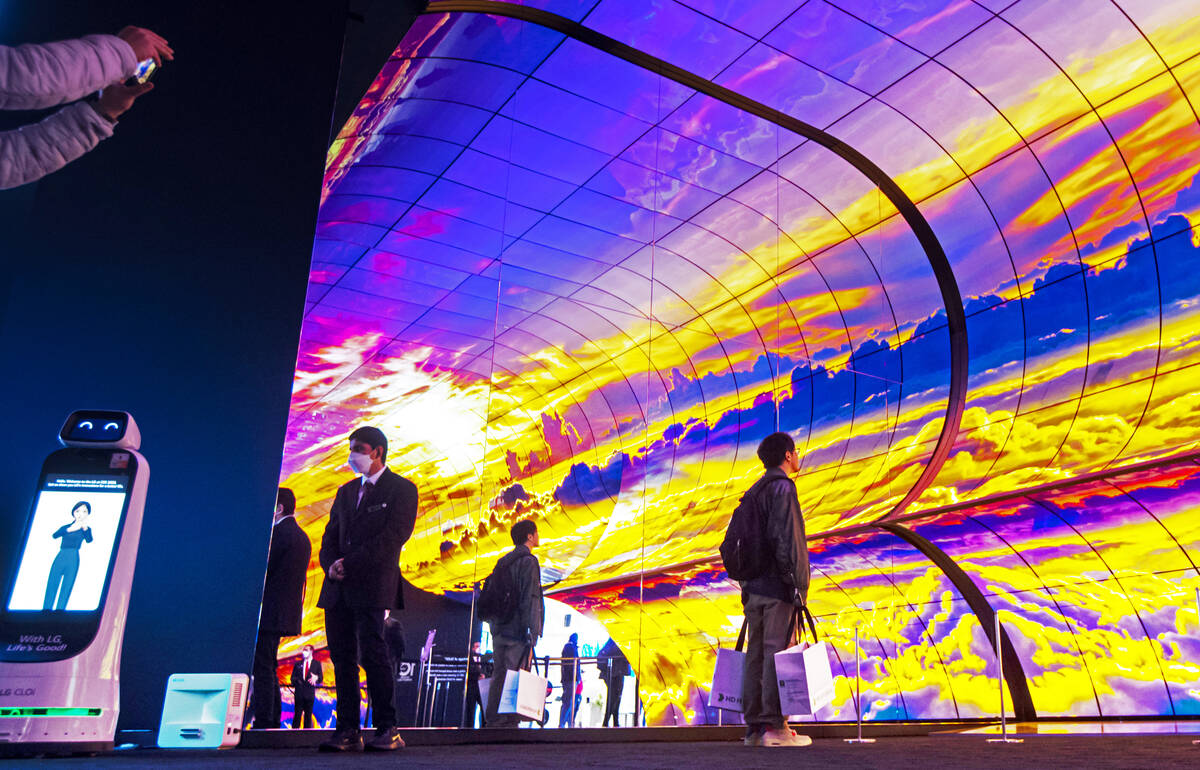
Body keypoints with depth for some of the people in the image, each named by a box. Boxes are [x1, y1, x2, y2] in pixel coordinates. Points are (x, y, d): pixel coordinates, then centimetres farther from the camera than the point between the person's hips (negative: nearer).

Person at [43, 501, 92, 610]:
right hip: (60, 559, 2)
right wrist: (69, 529, -25)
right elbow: (54, 535, -9)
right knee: (51, 587, -1)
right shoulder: (66, 527, 10)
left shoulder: (86, 529, 5)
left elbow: (89, 540, -16)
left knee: (66, 590, -1)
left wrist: (85, 528, -33)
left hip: (73, 561, -2)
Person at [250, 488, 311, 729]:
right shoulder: (301, 536, 16)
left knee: (262, 668, -6)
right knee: (269, 668, 15)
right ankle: (273, 720, 18)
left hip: (269, 612, -10)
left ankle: (263, 722, -5)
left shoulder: (279, 533, -14)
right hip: (286, 612, 10)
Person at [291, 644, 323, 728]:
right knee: (297, 714, 0)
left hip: (310, 693, -1)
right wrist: (297, 681, -11)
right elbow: (293, 678, 11)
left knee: (308, 715, 2)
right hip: (299, 692, 1)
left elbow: (321, 679, 6)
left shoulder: (317, 663, 10)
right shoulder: (297, 664, 14)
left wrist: (316, 678, -16)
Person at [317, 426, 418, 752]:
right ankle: (348, 731, 12)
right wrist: (331, 565, -3)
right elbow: (330, 536, 18)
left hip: (372, 586, -6)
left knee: (372, 653, -10)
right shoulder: (346, 491, 21)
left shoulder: (402, 489, 0)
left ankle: (388, 729, -1)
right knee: (342, 657, 6)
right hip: (338, 589, 6)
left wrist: (349, 563, -13)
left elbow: (393, 537, -10)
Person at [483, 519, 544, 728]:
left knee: (498, 676, 9)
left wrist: (496, 626, 20)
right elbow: (530, 601, -14)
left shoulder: (502, 562, 17)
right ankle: (509, 721, -7)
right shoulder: (528, 562, -8)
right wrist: (532, 637, -16)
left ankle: (493, 721, 10)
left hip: (499, 631, 8)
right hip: (517, 632, -8)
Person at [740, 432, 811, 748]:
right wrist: (798, 585, -15)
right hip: (777, 585, -8)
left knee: (756, 654, 8)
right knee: (777, 652, -6)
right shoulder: (782, 488, -7)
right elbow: (785, 539, -16)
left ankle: (754, 725, 11)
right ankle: (775, 726, -4)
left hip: (754, 585, 8)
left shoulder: (754, 491, 19)